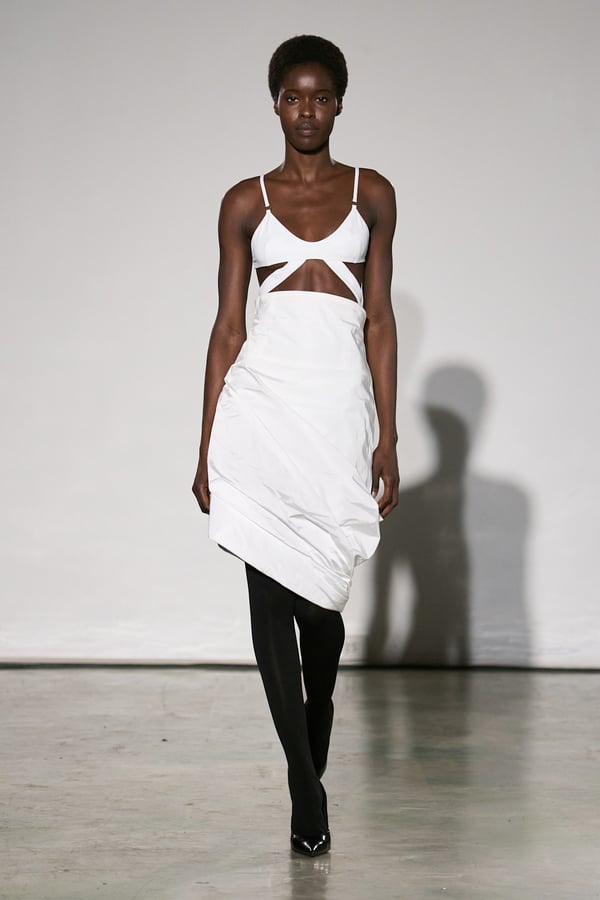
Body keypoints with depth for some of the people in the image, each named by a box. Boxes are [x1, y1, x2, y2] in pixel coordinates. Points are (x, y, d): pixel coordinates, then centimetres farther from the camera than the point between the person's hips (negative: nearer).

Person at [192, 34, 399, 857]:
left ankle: (312, 755, 33)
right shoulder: (246, 202, 10)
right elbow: (227, 327, 8)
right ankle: (306, 785, 4)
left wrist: (388, 437, 2)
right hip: (263, 398, 0)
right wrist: (207, 450, 4)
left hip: (341, 401, 0)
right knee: (271, 590, -4)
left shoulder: (371, 194, 11)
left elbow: (380, 319, 9)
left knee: (322, 596, 6)